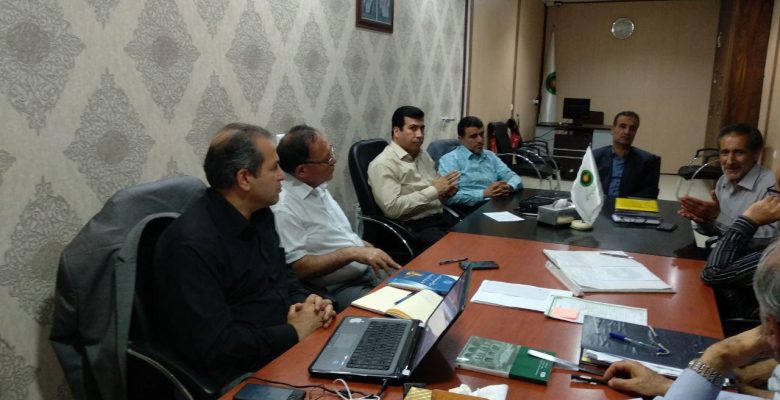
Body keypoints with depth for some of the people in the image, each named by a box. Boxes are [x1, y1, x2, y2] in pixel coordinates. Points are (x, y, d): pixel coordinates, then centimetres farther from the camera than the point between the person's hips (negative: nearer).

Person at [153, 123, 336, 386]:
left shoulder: (259, 214, 6)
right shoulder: (192, 244, -23)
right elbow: (211, 345, -24)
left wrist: (306, 304, -3)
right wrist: (293, 333, -17)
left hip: (289, 344, 8)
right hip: (243, 373, -8)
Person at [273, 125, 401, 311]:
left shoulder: (317, 186, 8)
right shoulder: (284, 208, -20)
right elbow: (297, 268, -22)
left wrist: (370, 250, 6)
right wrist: (352, 252, -24)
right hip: (336, 290, -9)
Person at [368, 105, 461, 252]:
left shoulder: (423, 155, 15)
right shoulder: (383, 164, -10)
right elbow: (392, 208, -20)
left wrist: (446, 191, -2)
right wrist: (434, 190, -17)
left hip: (441, 217, 8)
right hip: (413, 227, -7)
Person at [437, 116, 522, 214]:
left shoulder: (490, 156, 20)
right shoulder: (449, 159, -2)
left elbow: (514, 177, 16)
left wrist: (509, 187, -8)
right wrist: (484, 193, -19)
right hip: (471, 210, -6)